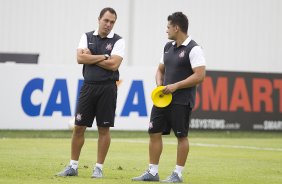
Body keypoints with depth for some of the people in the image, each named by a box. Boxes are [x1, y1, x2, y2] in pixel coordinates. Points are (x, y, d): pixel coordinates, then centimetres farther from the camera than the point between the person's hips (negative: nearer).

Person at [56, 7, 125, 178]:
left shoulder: (118, 41, 0)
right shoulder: (87, 37, 9)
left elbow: (113, 64, -14)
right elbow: (81, 58, -6)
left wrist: (91, 57, -7)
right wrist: (103, 57, -9)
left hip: (107, 88, -3)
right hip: (88, 86, 3)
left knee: (104, 129, 1)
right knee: (79, 127, 2)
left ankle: (99, 168, 8)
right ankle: (73, 166, 9)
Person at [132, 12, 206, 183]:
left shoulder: (193, 49, -10)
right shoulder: (168, 47, 14)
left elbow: (199, 76, -18)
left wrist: (175, 86, -19)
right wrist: (159, 85, 4)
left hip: (181, 102, -8)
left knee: (181, 136, -1)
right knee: (155, 132, 5)